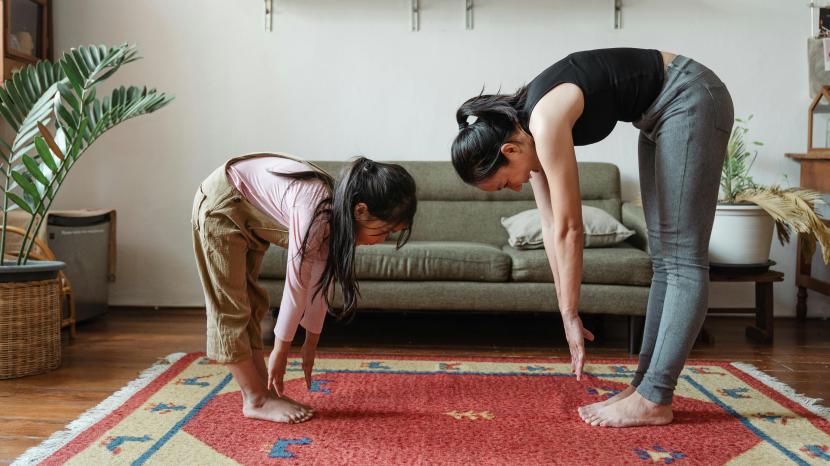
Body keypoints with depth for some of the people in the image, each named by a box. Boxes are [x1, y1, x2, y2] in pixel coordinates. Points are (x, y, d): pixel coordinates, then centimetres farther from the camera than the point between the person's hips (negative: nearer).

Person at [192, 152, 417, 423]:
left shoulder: (337, 216, -11)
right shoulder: (315, 212, -36)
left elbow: (321, 282, -2)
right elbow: (296, 285, -28)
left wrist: (311, 343, 6)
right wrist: (280, 351, -17)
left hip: (249, 215, 9)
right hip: (222, 206, -9)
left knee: (251, 304, 10)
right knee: (230, 308, -5)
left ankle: (264, 391, 16)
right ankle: (256, 401, 1)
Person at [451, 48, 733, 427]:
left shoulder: (546, 121, -27)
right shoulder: (525, 126, -2)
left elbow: (569, 229, -22)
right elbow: (551, 226, 0)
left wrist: (571, 316, -13)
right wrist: (567, 316, 1)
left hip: (691, 99, -9)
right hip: (660, 114, 9)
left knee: (682, 259, -10)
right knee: (663, 259, 6)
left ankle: (653, 400, -9)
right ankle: (645, 383, 12)